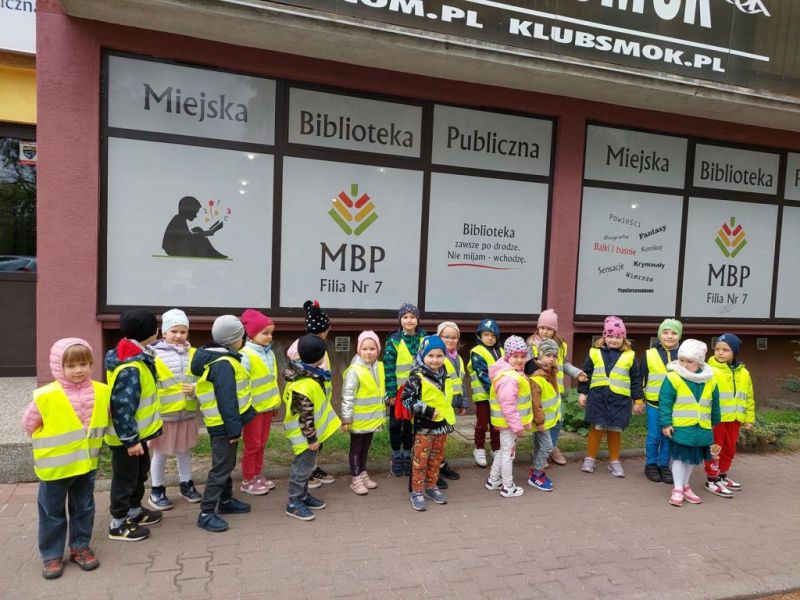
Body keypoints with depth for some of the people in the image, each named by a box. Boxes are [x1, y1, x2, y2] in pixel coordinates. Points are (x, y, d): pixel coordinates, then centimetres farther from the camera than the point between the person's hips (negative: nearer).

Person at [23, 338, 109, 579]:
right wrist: (50, 443, 0)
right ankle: (52, 555, 29)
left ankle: (80, 547, 33)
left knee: (83, 508, 17)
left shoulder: (101, 392, -8)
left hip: (87, 463, 3)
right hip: (55, 466, -3)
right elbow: (28, 425, -6)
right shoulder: (45, 397, -20)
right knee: (52, 512, 12)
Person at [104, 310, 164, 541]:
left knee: (140, 472, 23)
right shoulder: (130, 368, -30)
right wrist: (130, 439, -23)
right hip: (127, 436, -10)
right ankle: (118, 525, 23)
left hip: (137, 431, 10)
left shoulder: (136, 357, 3)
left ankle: (135, 511, 40)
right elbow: (122, 407, -29)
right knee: (125, 478, 6)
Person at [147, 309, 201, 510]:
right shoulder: (154, 354, -13)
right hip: (163, 413, -4)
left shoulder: (193, 354, -1)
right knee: (160, 453, 12)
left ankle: (186, 484, 37)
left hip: (187, 412, 4)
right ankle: (156, 490, 29)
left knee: (185, 450, 20)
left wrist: (195, 389, -15)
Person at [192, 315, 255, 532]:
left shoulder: (219, 359, 10)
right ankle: (206, 513, 5)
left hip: (224, 424, 10)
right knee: (221, 468, -3)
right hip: (224, 425, -10)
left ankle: (226, 501, 34)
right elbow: (226, 401, -25)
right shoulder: (223, 365, -23)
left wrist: (235, 425, 21)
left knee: (226, 464, 20)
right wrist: (234, 429, -20)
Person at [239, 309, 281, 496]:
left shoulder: (269, 352, 7)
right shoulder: (246, 355, -19)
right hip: (254, 408, -7)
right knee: (252, 444, 4)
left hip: (267, 406, 7)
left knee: (262, 443, 17)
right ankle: (247, 481, 17)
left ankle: (258, 475, 30)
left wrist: (276, 403, 18)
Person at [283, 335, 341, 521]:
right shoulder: (305, 385, -32)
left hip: (310, 431, 10)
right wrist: (311, 438, -18)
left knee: (307, 465, 21)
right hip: (305, 435, -10)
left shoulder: (305, 372, 1)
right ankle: (294, 504, 17)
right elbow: (305, 415, -26)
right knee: (303, 467, 3)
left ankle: (303, 495, 36)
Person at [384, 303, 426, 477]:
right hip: (399, 391, -2)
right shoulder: (394, 341, -9)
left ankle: (407, 455, 28)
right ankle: (396, 456, 26)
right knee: (396, 424, 9)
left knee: (412, 424, 13)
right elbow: (389, 368, -10)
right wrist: (391, 393, -14)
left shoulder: (424, 339, 1)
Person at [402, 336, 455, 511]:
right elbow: (406, 399, -19)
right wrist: (426, 410, -21)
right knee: (420, 460, 2)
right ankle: (417, 492, 13)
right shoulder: (417, 378, -16)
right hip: (424, 426, -6)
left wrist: (450, 422, 20)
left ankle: (431, 486, 31)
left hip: (441, 425, 7)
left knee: (436, 459, 16)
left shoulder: (443, 376, 8)